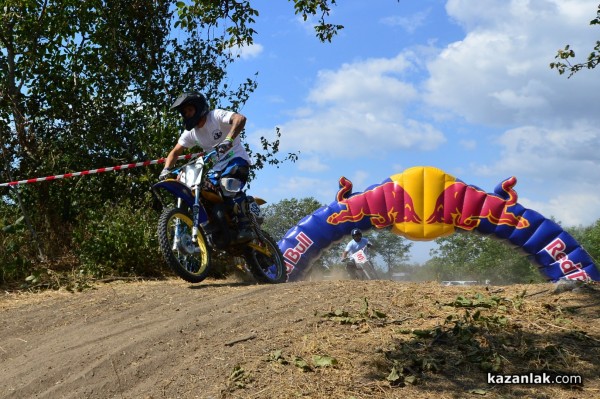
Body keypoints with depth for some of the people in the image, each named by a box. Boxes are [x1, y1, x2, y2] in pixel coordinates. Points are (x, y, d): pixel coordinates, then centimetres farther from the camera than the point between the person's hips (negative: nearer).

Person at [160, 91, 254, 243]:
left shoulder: (216, 116, -13)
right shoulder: (190, 132, 7)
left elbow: (240, 118, -30)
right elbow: (175, 152, 12)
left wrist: (228, 140, -45)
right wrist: (166, 169, -8)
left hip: (236, 158, -8)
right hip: (216, 166, 8)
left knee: (228, 185, -35)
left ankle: (245, 227, -33)